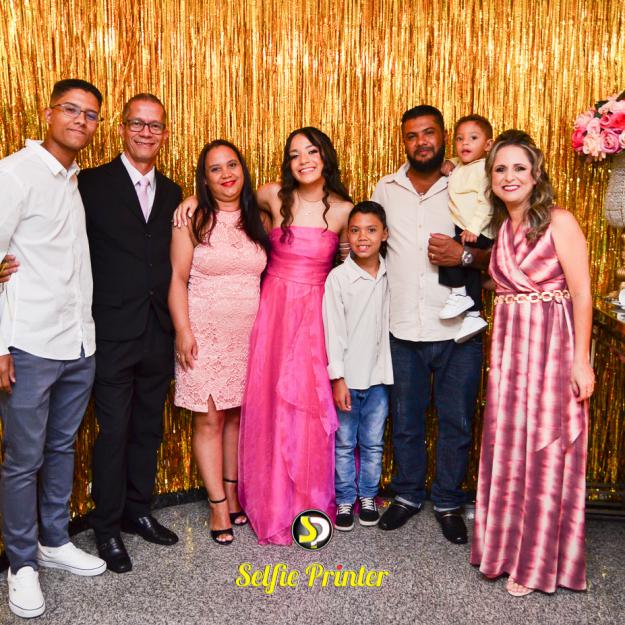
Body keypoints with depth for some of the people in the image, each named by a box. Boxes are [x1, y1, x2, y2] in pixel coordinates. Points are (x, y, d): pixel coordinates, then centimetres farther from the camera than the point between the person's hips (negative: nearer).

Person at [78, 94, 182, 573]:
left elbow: (172, 263, 12)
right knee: (114, 432, 4)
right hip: (113, 334, -5)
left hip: (158, 335, 5)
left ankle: (138, 511, 34)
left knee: (149, 429, 16)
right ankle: (108, 527, 22)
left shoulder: (172, 193, 10)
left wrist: (175, 326, 6)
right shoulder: (92, 185, -5)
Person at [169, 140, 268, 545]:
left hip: (248, 335, 4)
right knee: (209, 420, 0)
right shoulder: (194, 220, -3)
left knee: (237, 416, 10)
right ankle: (218, 507, 10)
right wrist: (183, 330, -12)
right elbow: (178, 277, -6)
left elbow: (266, 274, 13)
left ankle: (233, 494, 24)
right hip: (205, 334, -3)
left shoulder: (256, 219, 8)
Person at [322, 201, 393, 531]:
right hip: (348, 376, -2)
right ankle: (344, 499, 24)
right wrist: (338, 378, -9)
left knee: (373, 443, 13)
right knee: (344, 443, 9)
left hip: (379, 374, 2)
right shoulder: (338, 277, -8)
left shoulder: (390, 275, 0)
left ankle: (368, 495, 29)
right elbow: (334, 331, -9)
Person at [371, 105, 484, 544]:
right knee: (406, 420, 14)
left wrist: (465, 255, -18)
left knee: (456, 423, 9)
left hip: (458, 330, -2)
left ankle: (448, 502, 29)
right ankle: (408, 494, 35)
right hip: (404, 328, 2)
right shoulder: (385, 190, 7)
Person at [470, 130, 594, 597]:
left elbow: (582, 294, -11)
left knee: (546, 452, 4)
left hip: (552, 348, -5)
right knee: (507, 449, 12)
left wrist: (581, 361, -14)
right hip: (508, 349, 6)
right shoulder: (499, 229, 11)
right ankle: (507, 546, 29)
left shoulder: (559, 222, -7)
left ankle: (537, 560, 21)